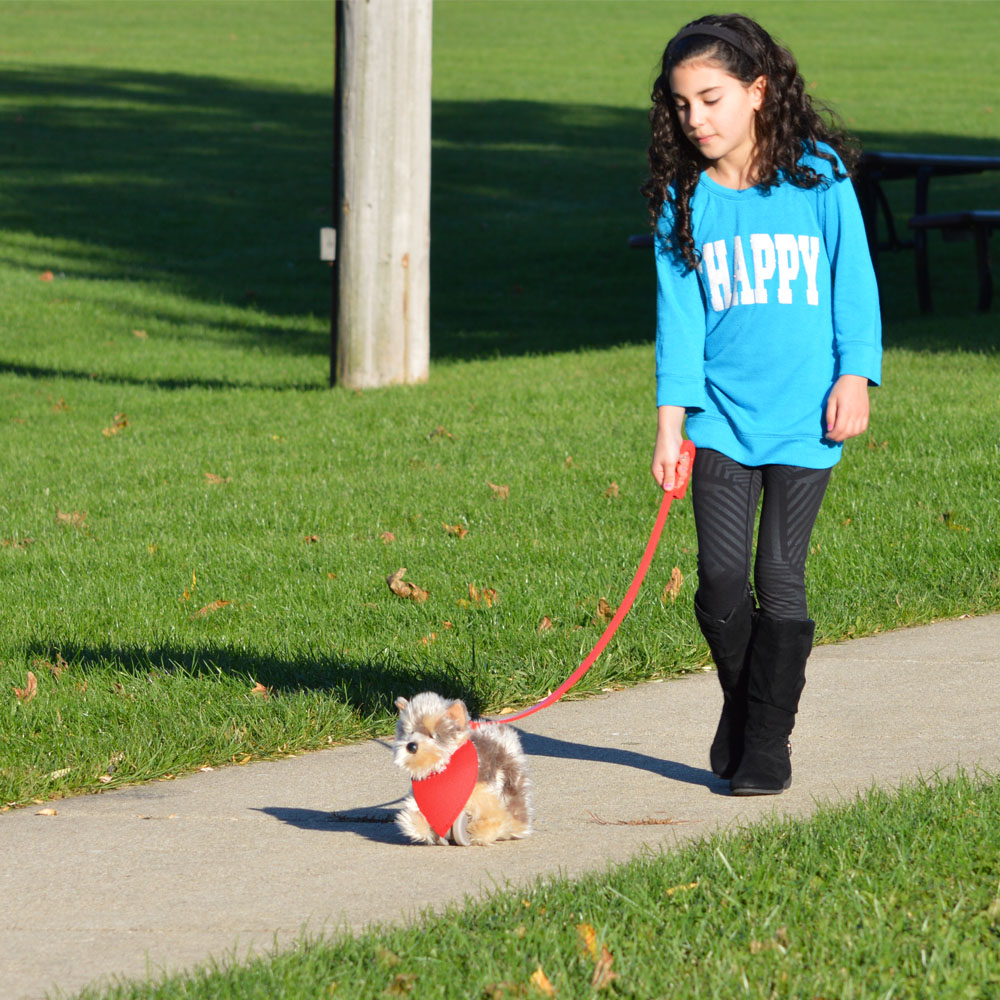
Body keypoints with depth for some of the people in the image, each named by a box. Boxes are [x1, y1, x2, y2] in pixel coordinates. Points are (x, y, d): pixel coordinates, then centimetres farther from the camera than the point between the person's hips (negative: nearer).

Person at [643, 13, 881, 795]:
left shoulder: (818, 176, -3)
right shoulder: (683, 199, 2)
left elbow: (853, 283, 2)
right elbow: (678, 313, 2)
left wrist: (855, 377, -4)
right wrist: (671, 423, -2)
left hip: (803, 416, -2)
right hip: (720, 415, 2)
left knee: (780, 575, -4)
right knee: (721, 577, -5)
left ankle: (768, 744, 8)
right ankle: (740, 708, 21)